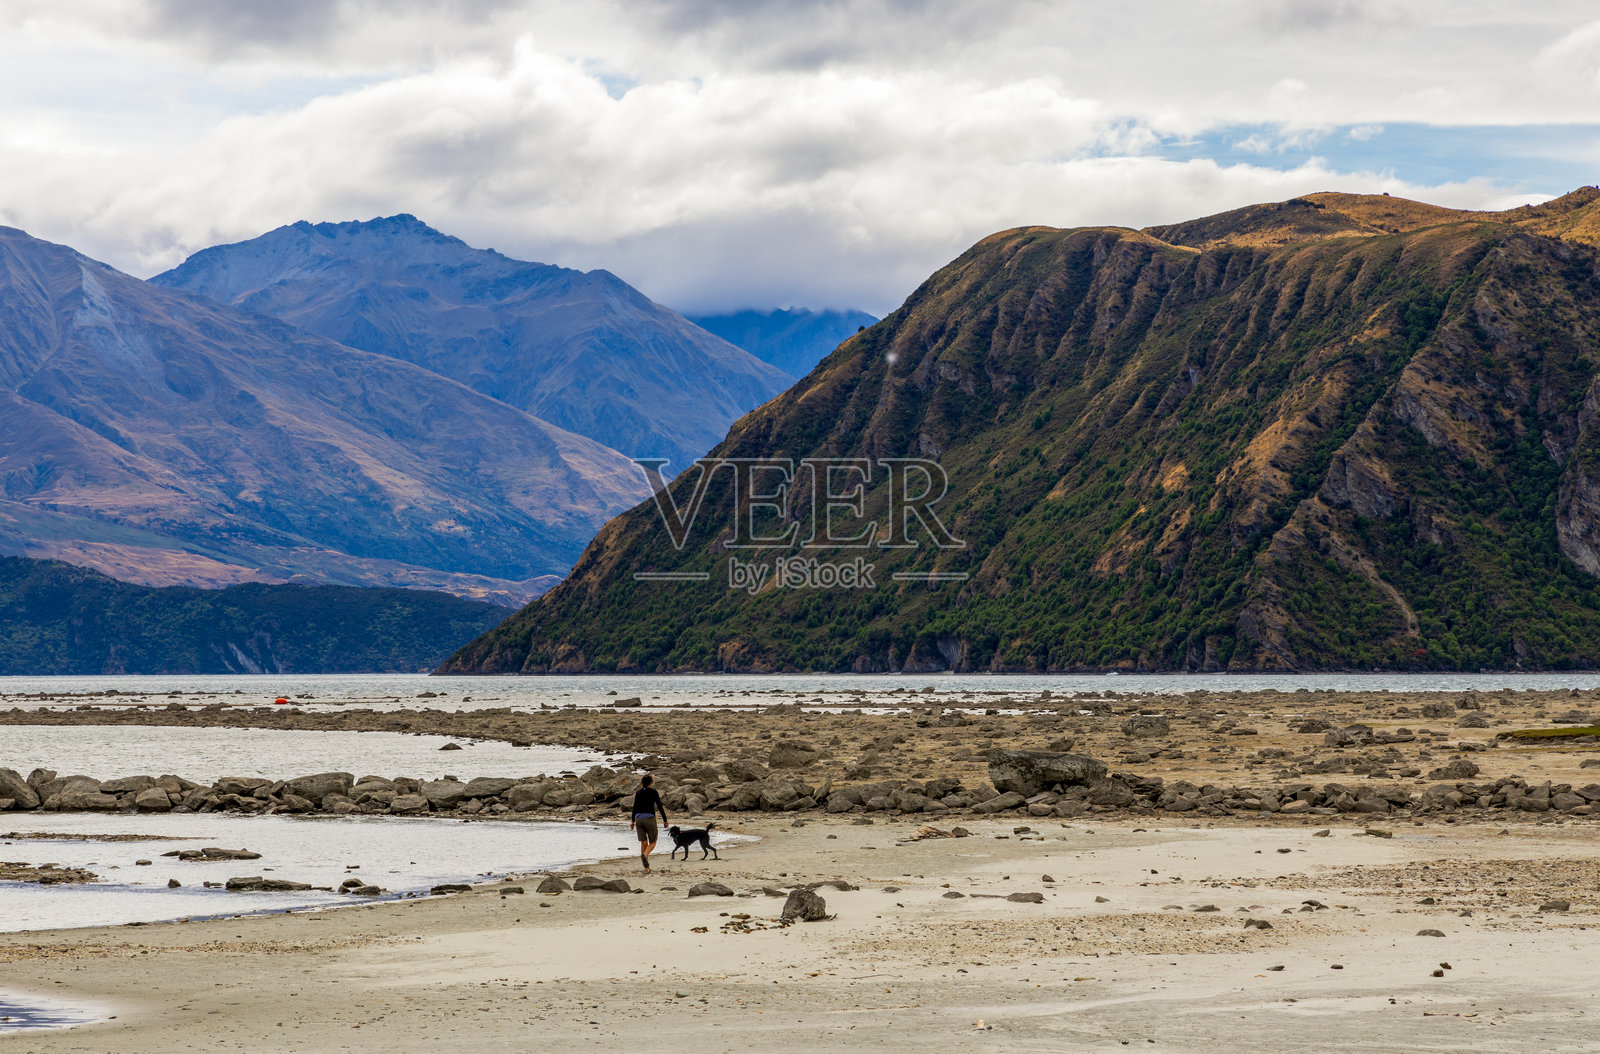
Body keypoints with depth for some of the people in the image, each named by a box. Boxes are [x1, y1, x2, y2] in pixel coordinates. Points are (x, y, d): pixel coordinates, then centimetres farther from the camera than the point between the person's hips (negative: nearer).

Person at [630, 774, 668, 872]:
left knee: (643, 843, 8)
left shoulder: (639, 792, 8)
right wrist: (665, 820, 2)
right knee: (653, 842, 6)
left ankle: (646, 867, 4)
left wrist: (633, 821, 23)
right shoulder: (653, 792, -5)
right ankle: (645, 855, -26)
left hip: (639, 818, 4)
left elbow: (635, 807, 13)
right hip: (649, 818, -4)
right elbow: (659, 806, -6)